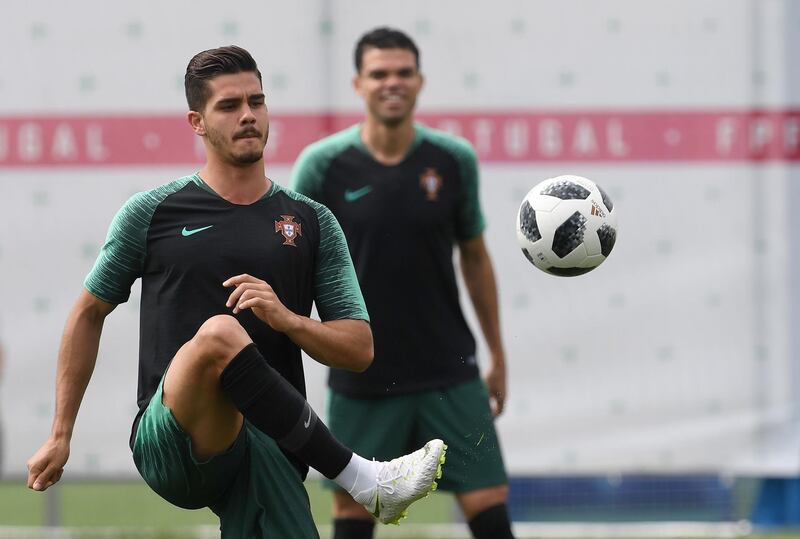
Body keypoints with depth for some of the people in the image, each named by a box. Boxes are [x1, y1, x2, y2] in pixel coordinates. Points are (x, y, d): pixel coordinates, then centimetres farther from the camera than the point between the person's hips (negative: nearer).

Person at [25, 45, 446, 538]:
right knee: (219, 332, -33)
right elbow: (89, 313, 18)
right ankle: (364, 480, -29)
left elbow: (359, 349, 10)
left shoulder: (312, 223, 12)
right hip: (168, 445, -2)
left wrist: (285, 317, -11)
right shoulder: (151, 214, 7)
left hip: (266, 450, 2)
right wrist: (61, 436, 16)